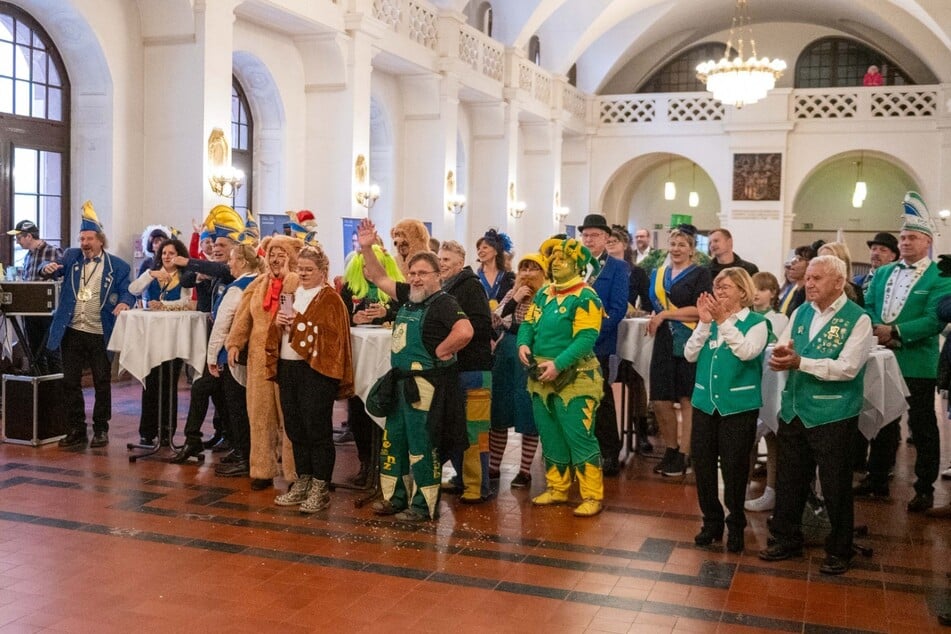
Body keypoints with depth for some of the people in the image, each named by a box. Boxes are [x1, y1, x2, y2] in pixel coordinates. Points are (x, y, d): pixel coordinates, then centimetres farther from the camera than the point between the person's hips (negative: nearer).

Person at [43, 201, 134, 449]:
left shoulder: (118, 266, -2)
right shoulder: (71, 256, 8)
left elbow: (127, 292, -6)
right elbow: (56, 269, -4)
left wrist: (124, 303, -29)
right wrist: (49, 269, -28)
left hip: (100, 334, -3)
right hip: (71, 331, 3)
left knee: (102, 383, 6)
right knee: (70, 382, 8)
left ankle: (101, 430, 18)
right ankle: (76, 431, 18)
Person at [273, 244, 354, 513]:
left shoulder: (329, 299, -5)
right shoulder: (292, 291, 16)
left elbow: (331, 335, -16)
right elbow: (280, 330, 20)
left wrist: (297, 322, -18)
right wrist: (278, 321, -3)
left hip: (316, 370, -7)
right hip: (288, 367, 7)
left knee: (317, 430, -2)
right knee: (295, 428, 12)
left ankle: (320, 488, 7)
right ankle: (302, 482, 23)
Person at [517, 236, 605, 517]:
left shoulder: (586, 297, -11)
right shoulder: (543, 294, 12)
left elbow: (586, 339, -20)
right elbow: (528, 323, 14)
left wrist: (558, 364, -28)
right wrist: (524, 344, -8)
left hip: (573, 378, -8)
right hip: (541, 377, 8)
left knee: (579, 438, -6)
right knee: (550, 437, 15)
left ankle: (593, 496, 2)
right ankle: (557, 488, 27)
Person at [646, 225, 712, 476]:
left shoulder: (700, 273, -3)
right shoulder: (659, 274, 14)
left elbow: (700, 311, -14)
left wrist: (665, 315, -12)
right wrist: (654, 319, 4)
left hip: (689, 344, -5)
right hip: (664, 343, 6)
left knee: (687, 400, 2)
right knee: (660, 401, 4)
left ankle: (683, 456, 10)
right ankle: (670, 451, 22)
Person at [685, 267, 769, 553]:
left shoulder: (757, 322, -3)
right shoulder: (710, 321, 7)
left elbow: (747, 351, -21)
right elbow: (690, 355, -2)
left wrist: (723, 320, -24)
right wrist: (704, 323, -11)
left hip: (739, 406, -4)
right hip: (705, 403, 4)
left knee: (734, 467, 4)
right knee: (702, 465, 8)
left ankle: (736, 525, 21)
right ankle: (711, 521, 24)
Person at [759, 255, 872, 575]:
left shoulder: (857, 319, -9)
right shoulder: (800, 313, 9)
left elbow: (847, 368, -20)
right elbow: (779, 353, 5)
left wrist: (799, 361, -27)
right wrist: (780, 357, -20)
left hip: (832, 415, -5)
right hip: (793, 410, 6)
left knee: (835, 486, 6)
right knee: (789, 480, 15)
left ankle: (839, 551, 23)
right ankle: (786, 540, 31)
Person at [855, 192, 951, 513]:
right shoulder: (882, 273, 12)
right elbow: (868, 308, 6)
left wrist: (895, 332, -22)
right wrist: (876, 330, -14)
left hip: (917, 363, -5)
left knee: (922, 426, 5)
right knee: (881, 421, 15)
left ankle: (925, 488, 15)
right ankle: (877, 479, 27)